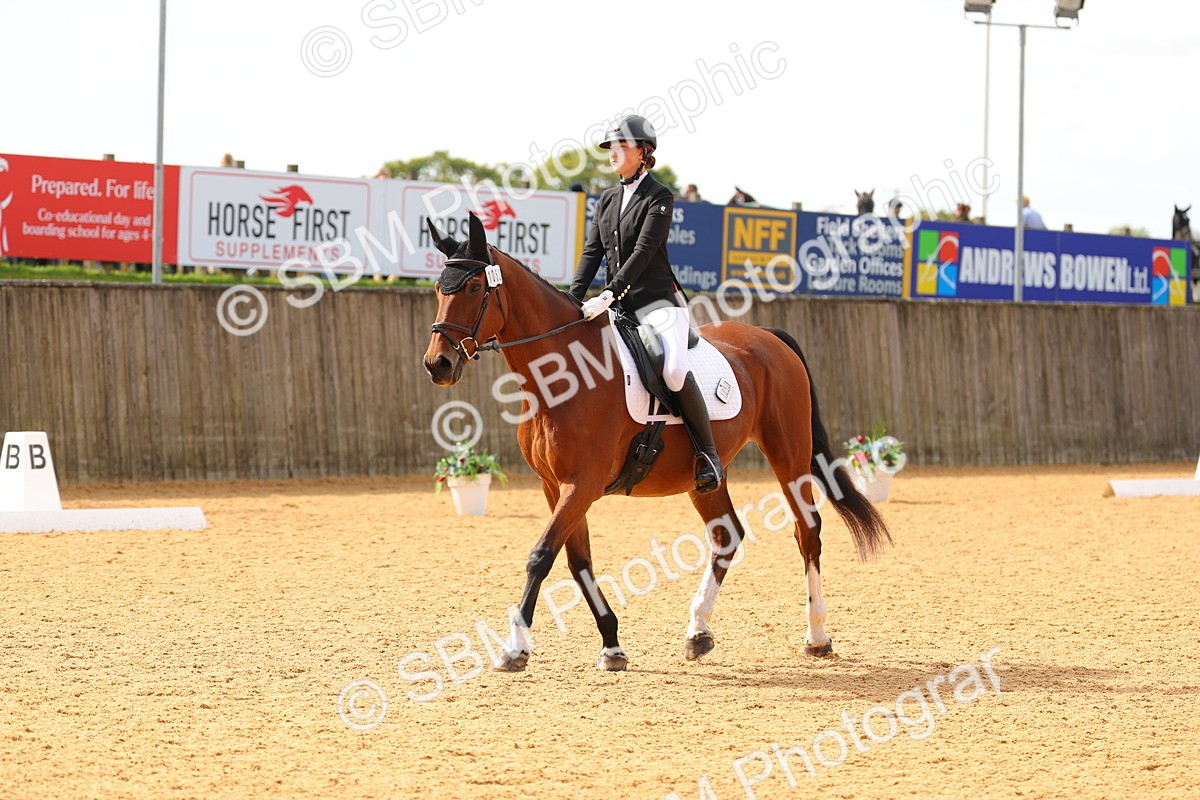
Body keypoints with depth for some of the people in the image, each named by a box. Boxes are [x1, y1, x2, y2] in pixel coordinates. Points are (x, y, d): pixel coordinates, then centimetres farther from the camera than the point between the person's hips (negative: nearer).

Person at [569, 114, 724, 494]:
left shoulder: (659, 198, -5)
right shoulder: (607, 200, 16)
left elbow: (643, 251, -16)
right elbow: (592, 252, 10)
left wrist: (609, 294, -25)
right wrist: (573, 299, -5)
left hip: (657, 301, -8)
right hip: (618, 305, 8)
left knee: (674, 370, -31)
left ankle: (708, 452, -17)